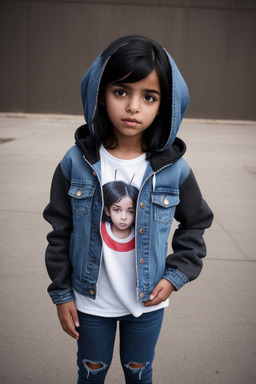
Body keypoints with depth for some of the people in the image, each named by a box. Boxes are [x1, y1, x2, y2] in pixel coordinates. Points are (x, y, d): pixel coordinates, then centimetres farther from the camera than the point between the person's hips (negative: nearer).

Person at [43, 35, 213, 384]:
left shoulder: (174, 169, -15)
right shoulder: (77, 163, -15)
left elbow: (196, 224, 2)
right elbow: (60, 231, -5)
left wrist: (176, 275, -7)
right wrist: (61, 293, -2)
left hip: (148, 302, 0)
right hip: (90, 300, 0)